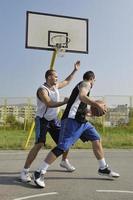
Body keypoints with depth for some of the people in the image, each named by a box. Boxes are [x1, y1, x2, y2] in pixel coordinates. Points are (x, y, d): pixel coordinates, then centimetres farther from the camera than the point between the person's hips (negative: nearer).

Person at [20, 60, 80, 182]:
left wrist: (75, 70, 19)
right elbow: (49, 104, -35)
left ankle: (64, 161, 34)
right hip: (42, 120, -8)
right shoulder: (42, 90, -20)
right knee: (39, 144, -21)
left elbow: (67, 81, 22)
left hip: (54, 119, 8)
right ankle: (25, 171, -13)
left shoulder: (56, 86, 4)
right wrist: (64, 102, -35)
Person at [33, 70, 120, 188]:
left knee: (97, 139, 12)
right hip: (72, 120, -11)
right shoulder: (85, 84, -1)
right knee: (62, 147, -16)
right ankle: (40, 172, -10)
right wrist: (97, 104, -24)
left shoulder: (81, 85, 26)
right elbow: (82, 96, -25)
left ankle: (103, 168, 23)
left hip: (81, 120, 11)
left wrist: (90, 111, 34)